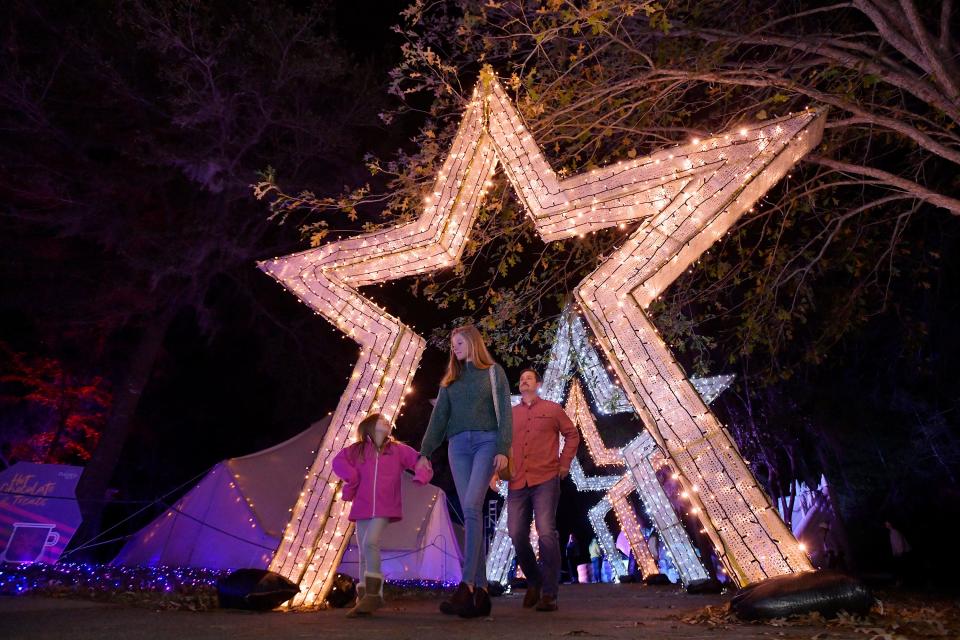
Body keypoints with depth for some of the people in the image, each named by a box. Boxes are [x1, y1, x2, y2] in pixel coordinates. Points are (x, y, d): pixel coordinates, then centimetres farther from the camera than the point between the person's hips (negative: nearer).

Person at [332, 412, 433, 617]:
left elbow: (420, 461, 5)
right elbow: (339, 461, 1)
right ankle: (365, 598, 15)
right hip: (362, 508, 2)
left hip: (384, 508, -2)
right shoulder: (357, 449, 9)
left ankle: (373, 594, -14)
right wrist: (353, 478, -10)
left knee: (370, 543, -22)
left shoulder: (398, 449, 8)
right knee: (364, 553, 5)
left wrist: (421, 475, -15)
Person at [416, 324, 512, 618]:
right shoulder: (450, 379, 20)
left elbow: (504, 412, 0)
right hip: (458, 445, 4)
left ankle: (467, 585, -18)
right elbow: (438, 417, 15)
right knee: (471, 513, 0)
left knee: (472, 507, -19)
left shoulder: (493, 372, 9)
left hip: (486, 441, -4)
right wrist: (425, 452, 6)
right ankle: (481, 589, 3)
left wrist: (503, 449, -12)